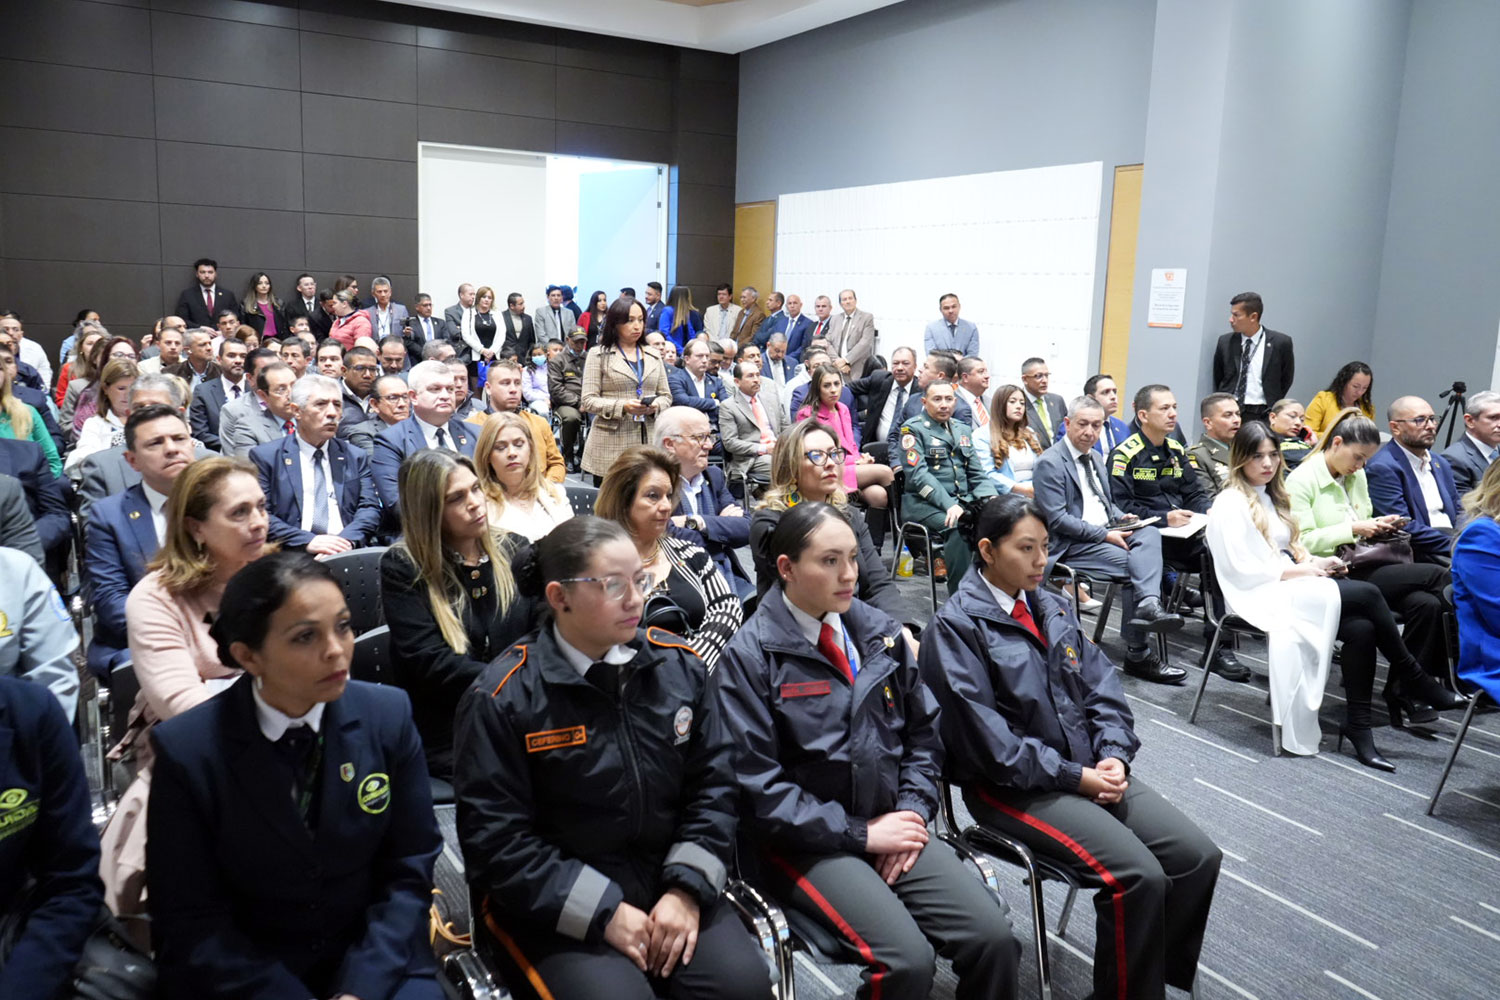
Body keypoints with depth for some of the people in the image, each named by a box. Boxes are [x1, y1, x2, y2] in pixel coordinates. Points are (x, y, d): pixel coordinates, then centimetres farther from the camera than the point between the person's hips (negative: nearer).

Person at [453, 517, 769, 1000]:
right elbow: (496, 839, -11)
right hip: (553, 904, -3)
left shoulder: (678, 665, 1)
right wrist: (603, 911, -16)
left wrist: (687, 888, -8)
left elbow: (713, 785, 5)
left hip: (668, 880, 3)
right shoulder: (503, 696, -11)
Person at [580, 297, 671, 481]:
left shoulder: (653, 357, 19)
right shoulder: (598, 355, 5)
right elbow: (588, 401, -3)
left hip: (649, 442, 3)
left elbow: (666, 395, 18)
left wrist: (656, 406, -6)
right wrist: (622, 407, -17)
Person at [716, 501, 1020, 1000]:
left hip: (889, 823, 5)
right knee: (907, 959, -25)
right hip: (806, 841, -5)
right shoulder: (749, 656, -9)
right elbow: (760, 786, -12)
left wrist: (911, 811, -1)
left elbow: (923, 730, 15)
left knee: (993, 936, -14)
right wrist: (860, 832, -13)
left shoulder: (879, 631, 7)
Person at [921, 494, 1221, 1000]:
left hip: (1090, 767, 7)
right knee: (1139, 876, -23)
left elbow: (1102, 686, 10)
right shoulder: (955, 627, -12)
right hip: (1014, 785, -7)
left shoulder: (1052, 608, 12)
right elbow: (987, 740, -17)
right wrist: (1075, 776, -16)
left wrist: (1114, 756, -8)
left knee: (1199, 856, -7)